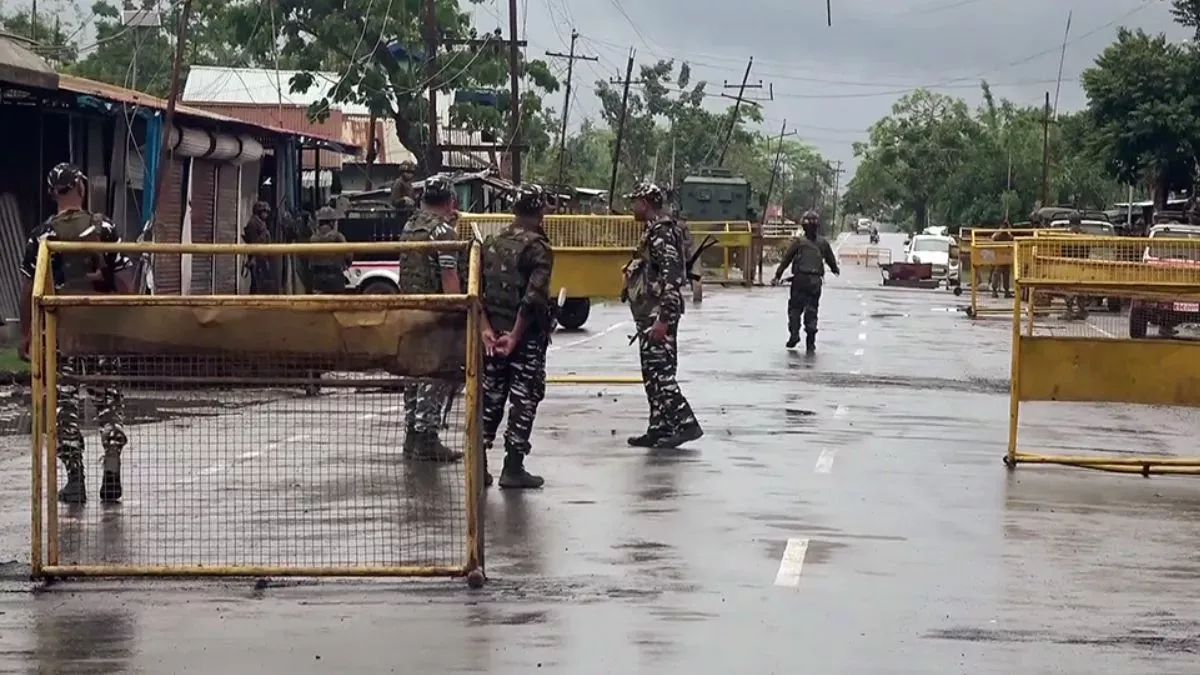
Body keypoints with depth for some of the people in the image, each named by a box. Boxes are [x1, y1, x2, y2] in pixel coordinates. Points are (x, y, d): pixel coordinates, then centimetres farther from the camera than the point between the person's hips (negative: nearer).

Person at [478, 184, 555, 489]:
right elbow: (534, 298, -20)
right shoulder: (539, 249, -12)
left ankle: (478, 465, 12)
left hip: (493, 334, 5)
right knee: (524, 399, 2)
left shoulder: (491, 244, 7)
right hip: (528, 337, -5)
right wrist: (515, 336, -14)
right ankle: (513, 468, 2)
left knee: (489, 398, 12)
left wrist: (487, 330, -3)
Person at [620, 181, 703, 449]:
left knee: (659, 372, -11)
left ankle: (687, 424, -11)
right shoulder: (653, 231, 17)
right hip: (650, 315, 11)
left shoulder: (661, 233, -15)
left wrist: (663, 318, -27)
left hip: (658, 314, -11)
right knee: (653, 373, 11)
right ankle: (659, 429, 15)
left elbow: (671, 276, -23)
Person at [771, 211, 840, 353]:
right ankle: (810, 342, 3)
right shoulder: (823, 242, 4)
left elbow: (786, 259, -4)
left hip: (800, 279, -2)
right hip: (816, 280, 2)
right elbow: (831, 259, 16)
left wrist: (777, 276, 1)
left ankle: (794, 334, -7)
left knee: (795, 308, 10)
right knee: (812, 310, 8)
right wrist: (835, 269, 38)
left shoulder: (798, 241, -4)